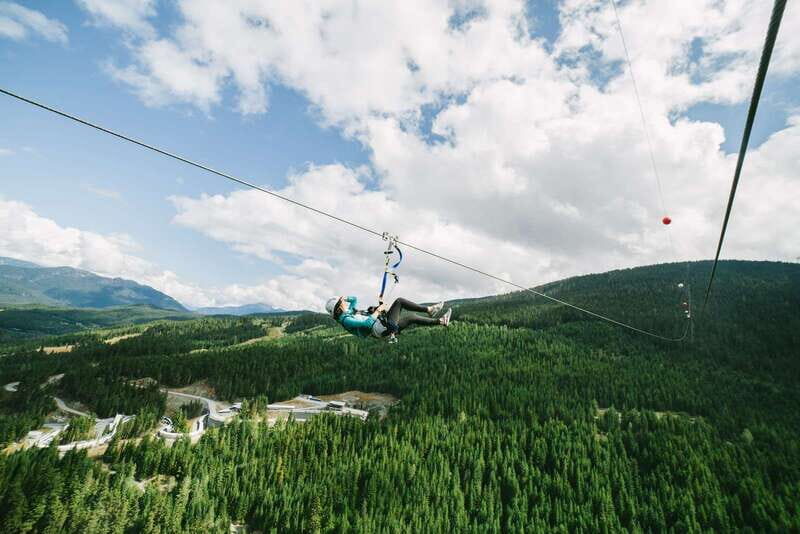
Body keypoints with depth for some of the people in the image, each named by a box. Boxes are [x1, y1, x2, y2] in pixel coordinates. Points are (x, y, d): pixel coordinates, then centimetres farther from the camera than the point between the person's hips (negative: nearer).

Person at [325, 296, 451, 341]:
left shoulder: (348, 312, 11)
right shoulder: (346, 320, -18)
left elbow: (354, 299, 27)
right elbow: (367, 323, -29)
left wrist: (342, 299, 8)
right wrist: (377, 312, -16)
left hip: (384, 321, 10)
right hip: (384, 329, -10)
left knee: (400, 301, 1)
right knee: (411, 318, -14)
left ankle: (429, 310, 6)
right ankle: (441, 321, -1)